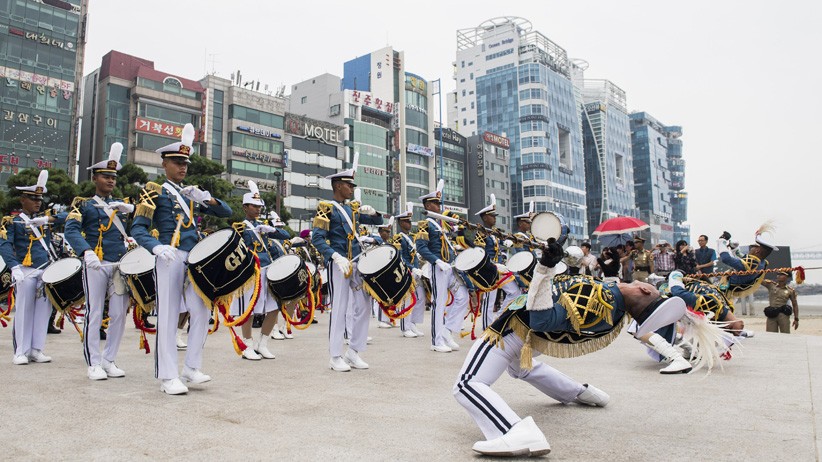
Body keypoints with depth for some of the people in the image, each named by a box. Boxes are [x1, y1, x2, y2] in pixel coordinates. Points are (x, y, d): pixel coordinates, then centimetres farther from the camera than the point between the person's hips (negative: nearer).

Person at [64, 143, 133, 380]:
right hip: (96, 265, -4)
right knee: (94, 313, -1)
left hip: (121, 265, 4)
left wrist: (131, 208, -8)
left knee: (119, 314, 3)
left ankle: (109, 360, 16)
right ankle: (93, 364, 9)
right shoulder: (84, 204, 6)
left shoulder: (121, 204, 20)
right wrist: (86, 252, -28)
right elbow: (71, 229, -10)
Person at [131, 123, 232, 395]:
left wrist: (205, 198, -4)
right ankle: (168, 378, 4)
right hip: (172, 258, -6)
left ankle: (192, 367, 18)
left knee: (202, 312, 5)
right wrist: (157, 247, -25)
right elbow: (138, 229, -6)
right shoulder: (155, 191, 3)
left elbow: (226, 213, 15)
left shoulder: (191, 193, 19)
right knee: (169, 316, -3)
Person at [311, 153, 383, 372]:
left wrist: (372, 212, -2)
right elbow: (317, 238, -13)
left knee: (363, 307, 6)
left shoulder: (353, 208, 15)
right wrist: (336, 257, -25)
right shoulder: (327, 208, -4)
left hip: (357, 263, 7)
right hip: (338, 264, -7)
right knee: (339, 310, -3)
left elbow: (378, 222, 21)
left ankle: (353, 352, 18)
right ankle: (335, 357, 7)